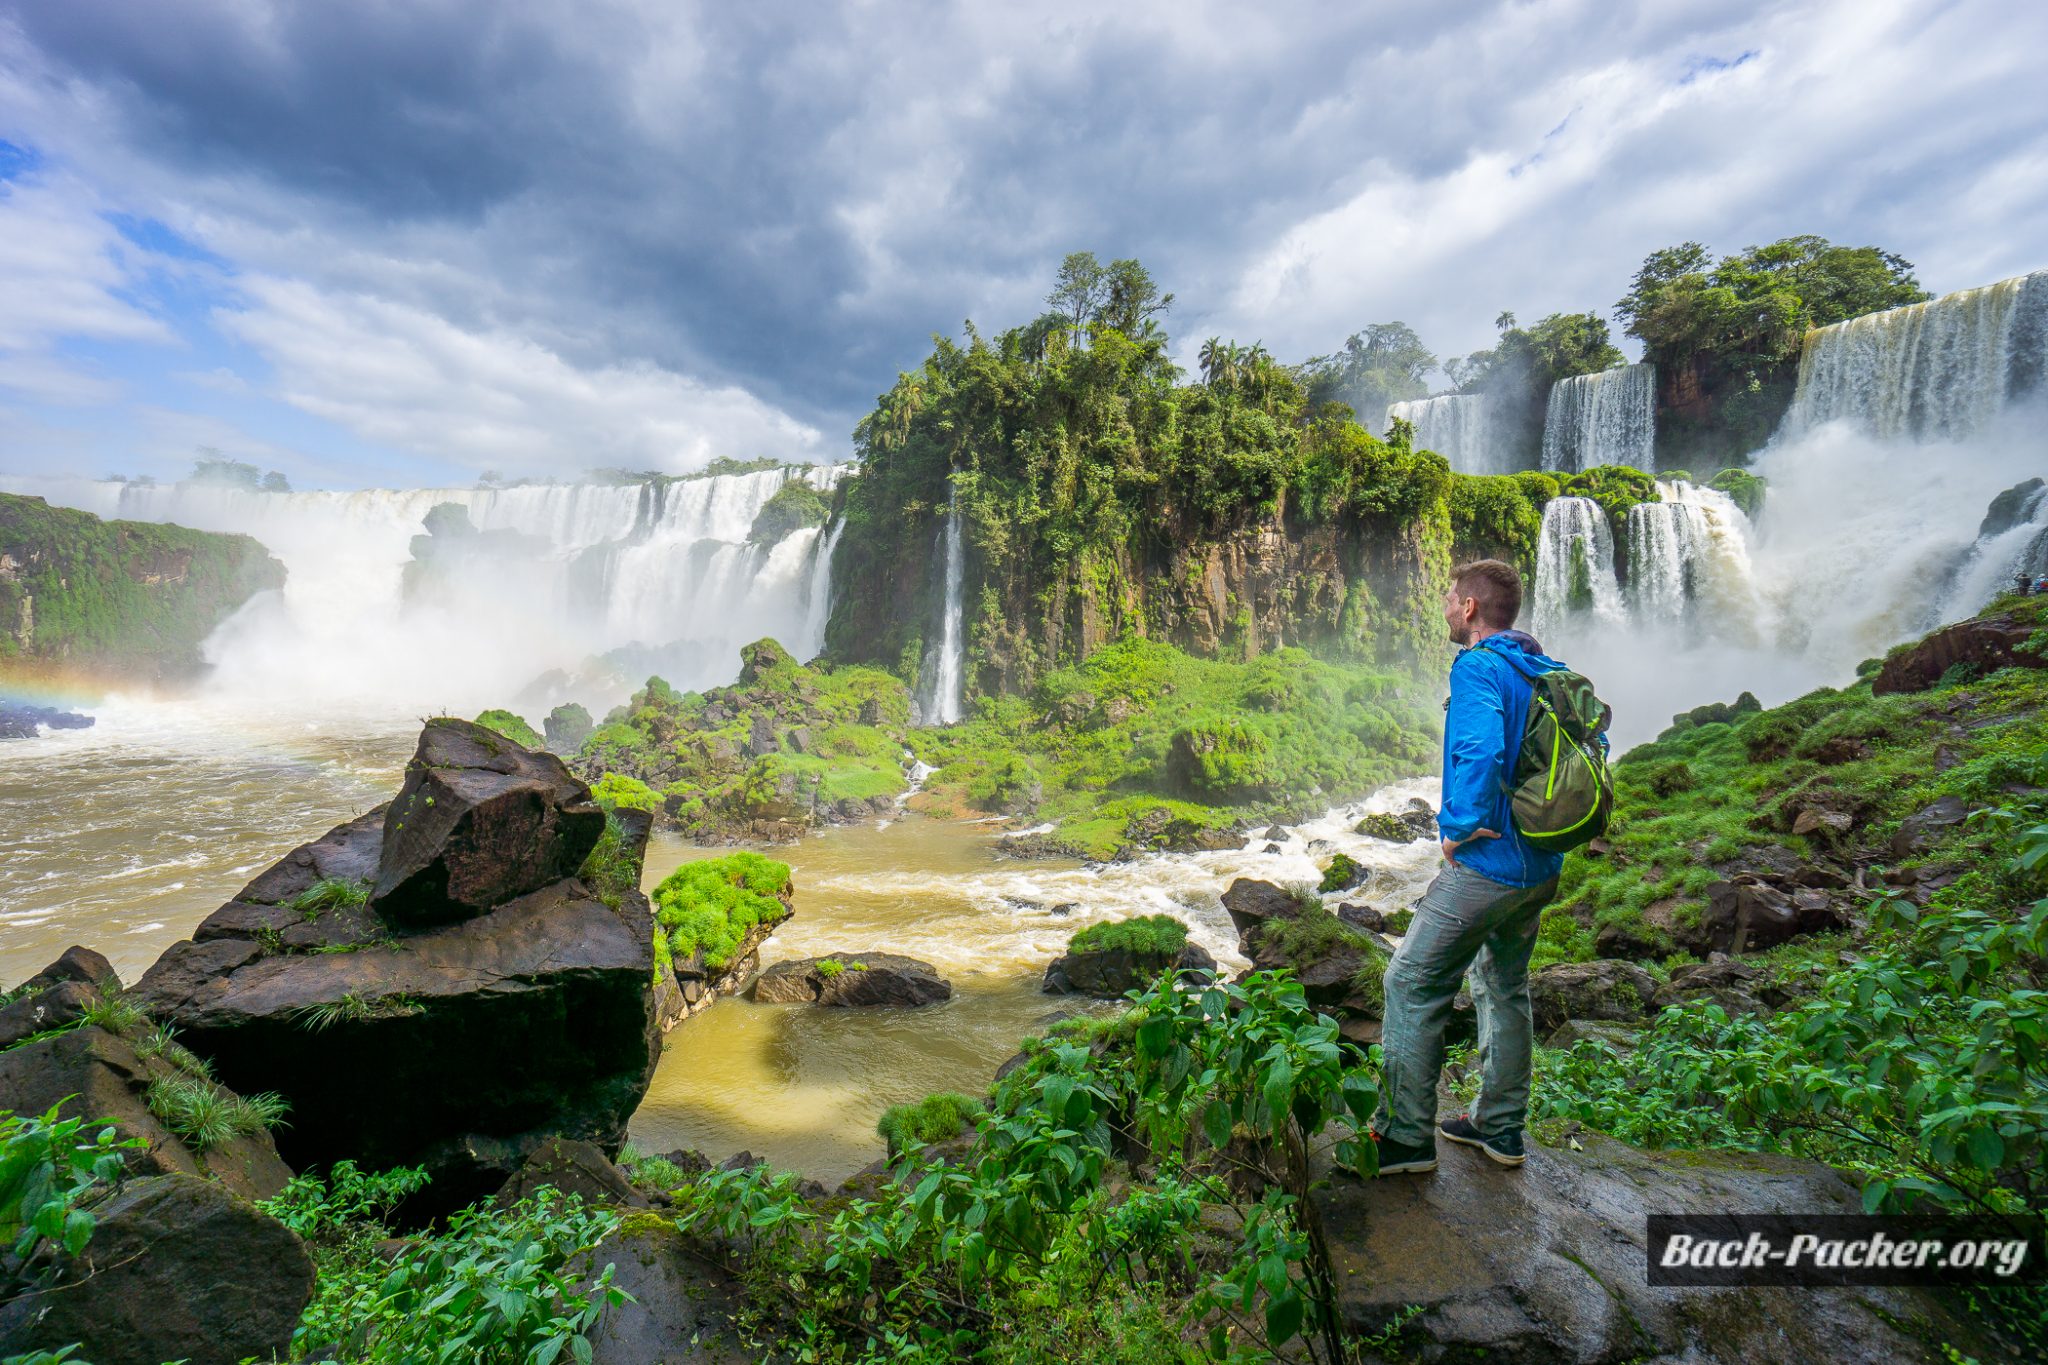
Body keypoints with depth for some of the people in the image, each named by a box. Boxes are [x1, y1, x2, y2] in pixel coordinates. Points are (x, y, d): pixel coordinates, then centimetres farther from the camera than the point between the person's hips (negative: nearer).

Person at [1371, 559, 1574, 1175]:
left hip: (1486, 864, -9)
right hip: (1541, 865, 9)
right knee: (1504, 988, 21)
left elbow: (1480, 750, -33)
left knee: (1410, 986, 0)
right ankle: (1500, 1127, 33)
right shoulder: (1548, 672, 11)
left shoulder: (1477, 667, -17)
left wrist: (1461, 827, -20)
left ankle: (1406, 1135, 8)